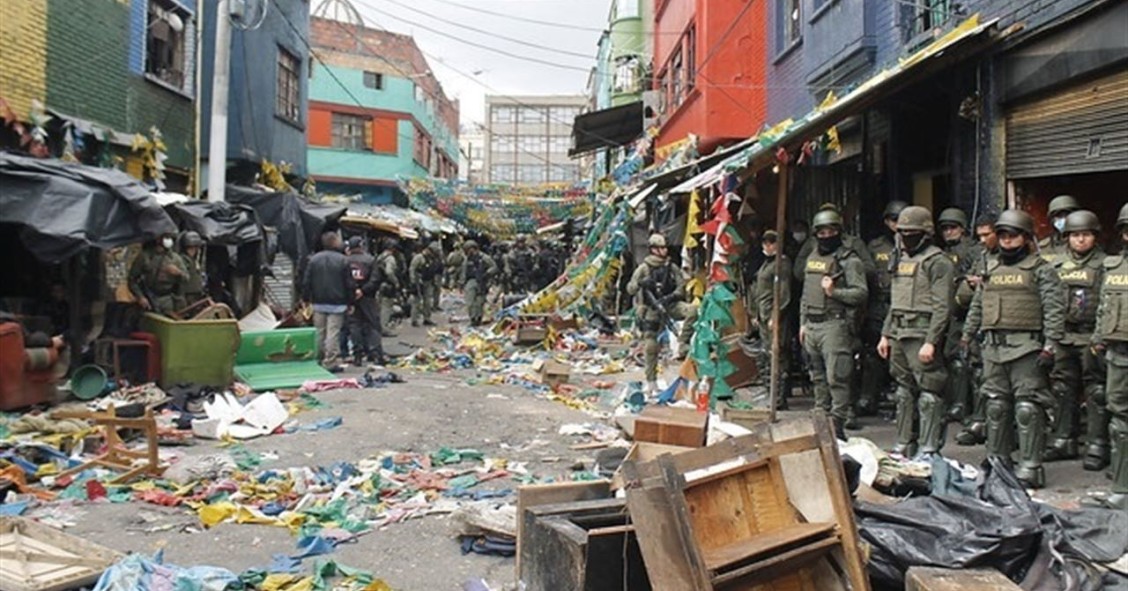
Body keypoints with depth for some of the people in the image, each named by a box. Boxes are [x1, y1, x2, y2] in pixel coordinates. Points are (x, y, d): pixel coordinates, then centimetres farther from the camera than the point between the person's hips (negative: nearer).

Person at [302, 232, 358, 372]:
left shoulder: (313, 259, 3)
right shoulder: (343, 260, -6)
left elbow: (306, 282, 5)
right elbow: (349, 283, -4)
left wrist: (306, 298, 14)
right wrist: (351, 300, 4)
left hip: (318, 303, 4)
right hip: (337, 303, -4)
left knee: (319, 333, 12)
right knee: (333, 333, -4)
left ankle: (318, 360, 21)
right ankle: (330, 362, -6)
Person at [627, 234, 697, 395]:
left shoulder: (672, 267, 2)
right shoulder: (644, 268, -4)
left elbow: (681, 287, 2)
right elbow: (630, 289, -8)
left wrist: (671, 297, -17)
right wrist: (640, 283, -29)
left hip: (669, 305, 2)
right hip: (651, 310, -2)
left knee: (692, 311, -27)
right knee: (651, 345, -2)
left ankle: (682, 345, -19)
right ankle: (651, 381, 10)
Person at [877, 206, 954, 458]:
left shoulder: (937, 262, -8)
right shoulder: (901, 260, 18)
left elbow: (942, 307, -14)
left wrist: (931, 342, -20)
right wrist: (886, 334, 18)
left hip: (923, 335, -8)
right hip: (899, 335, 8)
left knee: (929, 395, -6)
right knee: (904, 392, 14)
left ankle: (929, 450, -1)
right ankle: (904, 445, 23)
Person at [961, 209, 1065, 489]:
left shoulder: (1041, 269, 0)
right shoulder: (991, 269, 17)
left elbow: (1055, 309, -6)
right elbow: (977, 306, 24)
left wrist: (1050, 346, -13)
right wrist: (966, 337, 21)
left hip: (1026, 347, -6)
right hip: (994, 347, 6)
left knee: (1028, 408, -6)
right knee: (996, 405, 11)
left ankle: (1030, 466, -1)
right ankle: (997, 460, 21)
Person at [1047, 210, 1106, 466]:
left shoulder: (1104, 264, -3)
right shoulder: (1058, 264, 11)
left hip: (1091, 336, -5)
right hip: (1064, 335, 5)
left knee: (1096, 392, -2)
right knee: (1063, 390, 11)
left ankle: (1098, 445, 5)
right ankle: (1063, 440, 22)